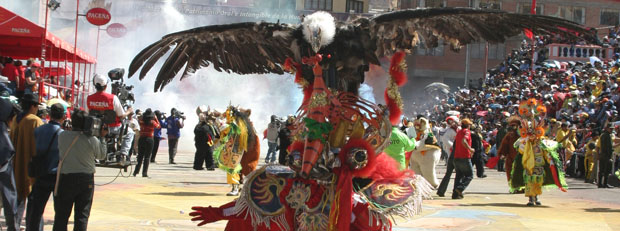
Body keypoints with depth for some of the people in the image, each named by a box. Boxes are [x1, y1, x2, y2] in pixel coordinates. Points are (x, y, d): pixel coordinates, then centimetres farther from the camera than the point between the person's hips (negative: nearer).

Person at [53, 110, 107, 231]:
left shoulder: (62, 136, -8)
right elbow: (101, 155, 4)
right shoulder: (92, 140, -10)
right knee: (82, 215, 7)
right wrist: (102, 137, 11)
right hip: (86, 179, 0)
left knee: (61, 215, 8)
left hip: (66, 177, 0)